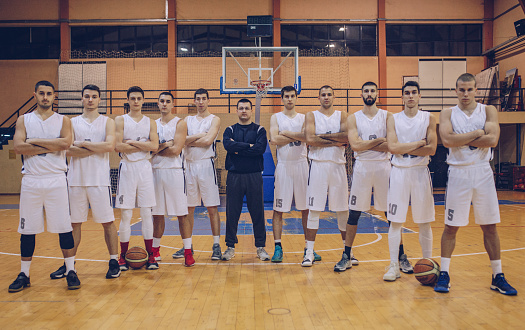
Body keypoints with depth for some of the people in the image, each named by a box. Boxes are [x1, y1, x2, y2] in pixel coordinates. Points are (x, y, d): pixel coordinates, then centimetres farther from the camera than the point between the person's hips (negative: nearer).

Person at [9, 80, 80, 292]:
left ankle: (70, 271, 10)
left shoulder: (63, 121, 7)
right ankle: (24, 275, 19)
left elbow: (65, 143, -13)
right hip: (31, 181, 1)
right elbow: (18, 147, -8)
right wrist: (51, 147, -12)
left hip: (56, 181, -1)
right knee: (27, 229, 7)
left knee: (64, 227, 0)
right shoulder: (24, 120, 9)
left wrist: (35, 141, -10)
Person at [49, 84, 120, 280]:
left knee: (107, 222, 2)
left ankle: (114, 261, 11)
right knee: (74, 222, 9)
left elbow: (110, 146, -11)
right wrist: (97, 148, -10)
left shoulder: (107, 122, 6)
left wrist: (83, 143, -9)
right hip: (76, 179, 2)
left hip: (100, 180, -2)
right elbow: (68, 150, -4)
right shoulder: (72, 123, 10)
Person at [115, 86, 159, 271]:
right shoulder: (120, 121, 3)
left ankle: (150, 255, 10)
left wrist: (132, 142, -9)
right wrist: (143, 145, -7)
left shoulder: (150, 122, 9)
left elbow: (154, 146, -6)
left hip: (145, 168, 2)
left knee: (146, 213, 4)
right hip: (127, 168, -2)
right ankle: (123, 256, 12)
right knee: (125, 214, 1)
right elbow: (117, 146, -10)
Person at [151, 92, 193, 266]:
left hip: (175, 171, -4)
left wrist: (155, 150, -4)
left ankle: (188, 252, 3)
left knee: (181, 214, -3)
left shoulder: (180, 123, -1)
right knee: (157, 213, 11)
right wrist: (164, 145, -11)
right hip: (156, 171, 4)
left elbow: (176, 149, -12)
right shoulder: (153, 124, 13)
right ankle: (155, 250, 24)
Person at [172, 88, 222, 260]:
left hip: (206, 164, -4)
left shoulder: (214, 120, 2)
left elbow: (208, 140, -14)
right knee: (188, 207, 8)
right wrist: (199, 136, -11)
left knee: (212, 207, -3)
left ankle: (216, 245, 2)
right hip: (190, 165, 4)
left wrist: (189, 141, -5)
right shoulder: (187, 120, 15)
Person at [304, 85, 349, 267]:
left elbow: (347, 137, -9)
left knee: (342, 209, 8)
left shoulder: (342, 115, 8)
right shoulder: (311, 116, 5)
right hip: (318, 165, -1)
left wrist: (323, 136, -11)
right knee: (314, 209, -1)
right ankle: (309, 252, 6)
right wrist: (335, 142, -10)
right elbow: (310, 140, -11)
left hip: (338, 165, 2)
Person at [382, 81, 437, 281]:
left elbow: (431, 149, -8)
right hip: (399, 172, 0)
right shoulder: (393, 119, 2)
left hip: (421, 172, 1)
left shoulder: (428, 118, 3)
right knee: (395, 221, 1)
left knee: (424, 222, 7)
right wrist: (419, 143, -10)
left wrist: (403, 149, -12)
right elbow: (392, 147, -12)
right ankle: (394, 266, 9)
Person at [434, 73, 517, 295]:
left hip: (483, 173, 1)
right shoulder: (448, 114, 2)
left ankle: (497, 277, 19)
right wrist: (478, 133, -13)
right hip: (458, 174, -1)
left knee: (489, 226, 8)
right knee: (451, 226, 4)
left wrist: (461, 139, -12)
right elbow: (447, 140, -17)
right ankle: (444, 274, 15)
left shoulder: (488, 111, 4)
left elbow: (492, 140, -12)